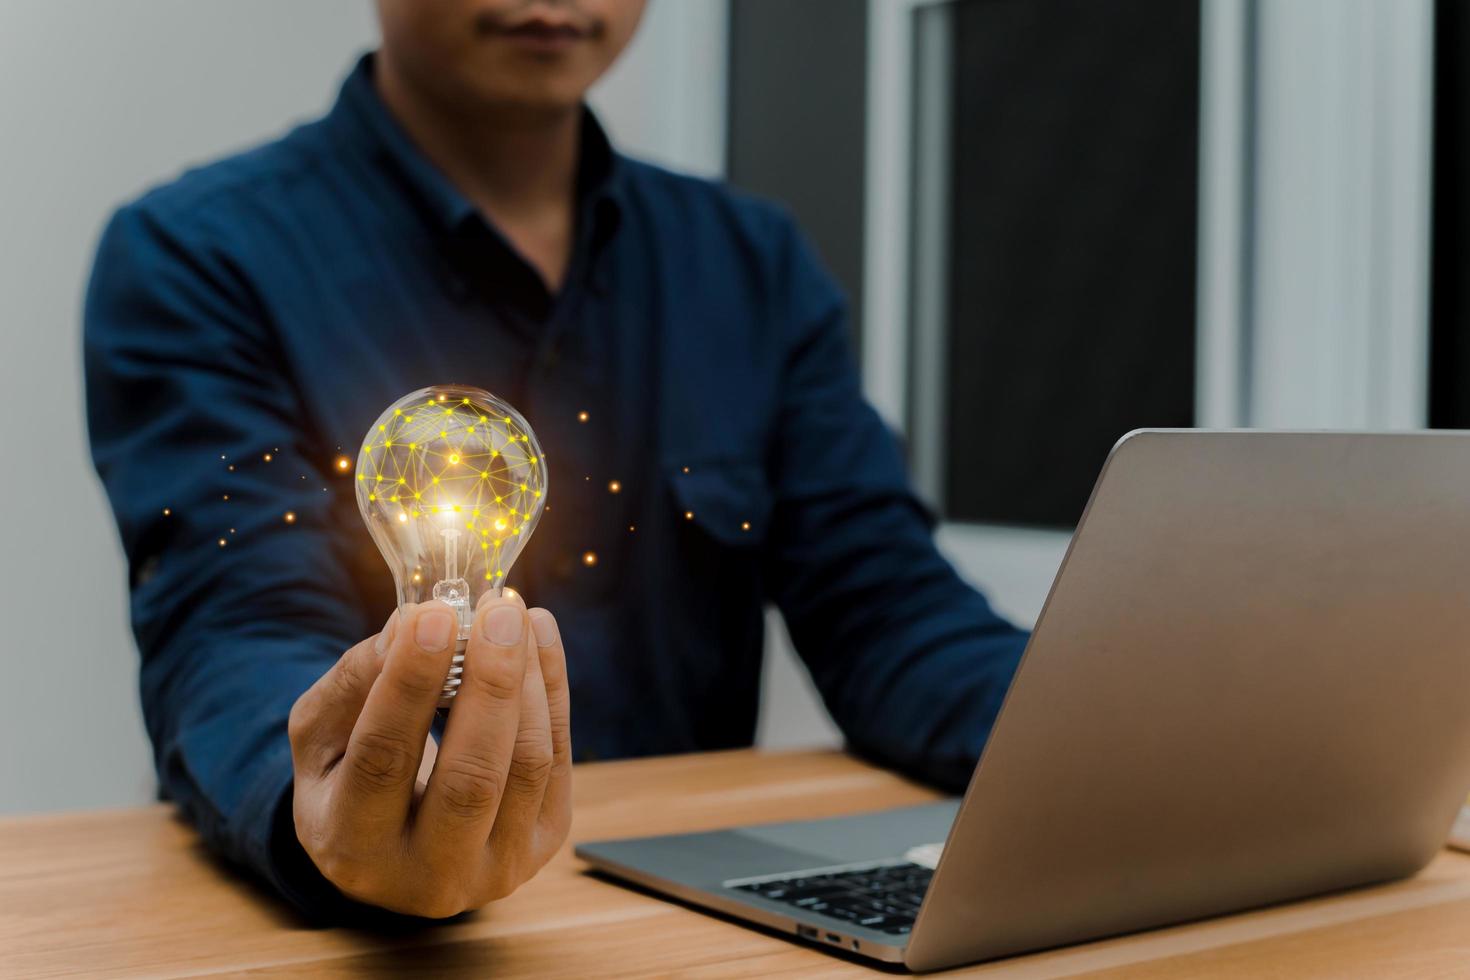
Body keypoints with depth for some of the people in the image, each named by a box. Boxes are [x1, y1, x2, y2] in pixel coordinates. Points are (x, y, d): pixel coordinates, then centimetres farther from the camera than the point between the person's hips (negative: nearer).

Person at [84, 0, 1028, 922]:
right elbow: (233, 647, -17)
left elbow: (890, 615, 1)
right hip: (321, 926, -3)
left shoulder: (757, 263, 8)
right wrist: (338, 826, -39)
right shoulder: (197, 258, -6)